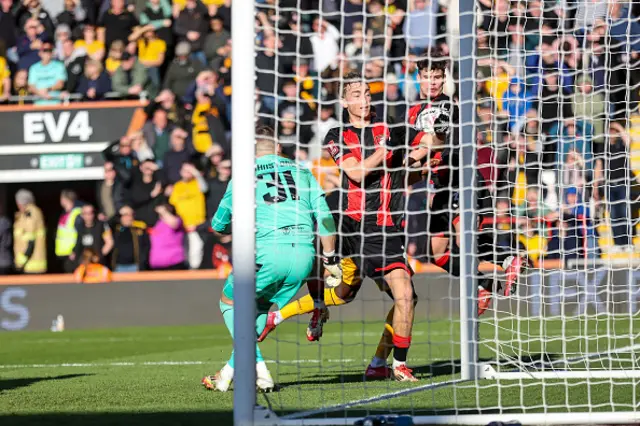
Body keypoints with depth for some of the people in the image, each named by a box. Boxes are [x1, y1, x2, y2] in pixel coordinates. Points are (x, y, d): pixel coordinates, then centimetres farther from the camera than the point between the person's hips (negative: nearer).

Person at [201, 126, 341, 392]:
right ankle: (230, 373, 21)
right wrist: (330, 259, 17)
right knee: (261, 308, 23)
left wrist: (236, 226, 42)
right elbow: (323, 216, 11)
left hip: (267, 253, -4)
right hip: (304, 252, 4)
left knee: (230, 303, 16)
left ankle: (259, 371, 2)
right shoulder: (301, 170, 17)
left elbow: (218, 224, 19)